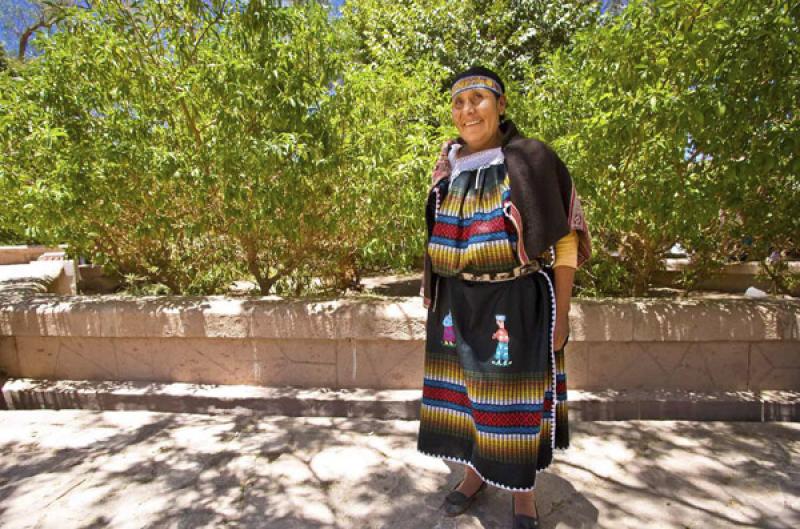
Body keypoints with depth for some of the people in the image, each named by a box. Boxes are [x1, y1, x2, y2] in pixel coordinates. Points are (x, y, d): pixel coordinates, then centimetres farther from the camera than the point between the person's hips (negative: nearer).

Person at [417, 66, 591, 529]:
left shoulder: (532, 160, -7)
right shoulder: (449, 167, 7)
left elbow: (563, 240, -7)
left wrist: (561, 314, -9)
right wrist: (432, 289, 13)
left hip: (517, 302, -4)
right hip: (458, 302, 4)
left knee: (516, 396, 7)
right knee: (465, 387, 14)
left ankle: (523, 492, 31)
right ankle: (476, 472, 38)